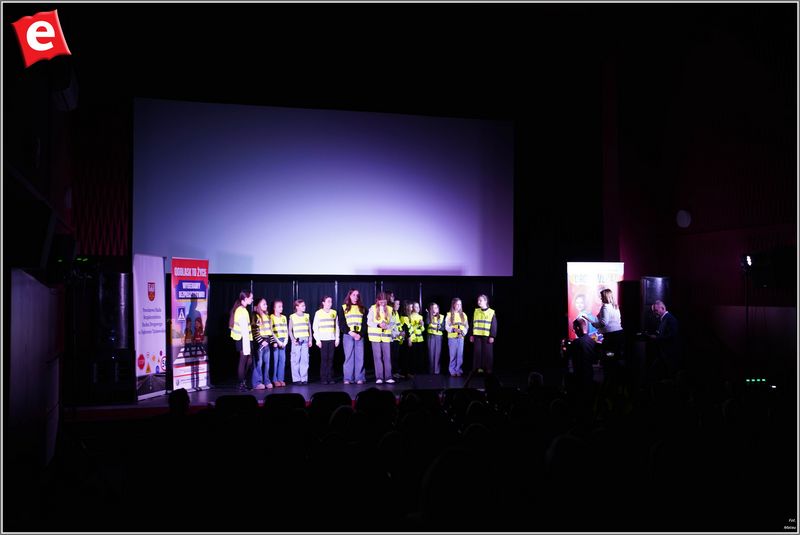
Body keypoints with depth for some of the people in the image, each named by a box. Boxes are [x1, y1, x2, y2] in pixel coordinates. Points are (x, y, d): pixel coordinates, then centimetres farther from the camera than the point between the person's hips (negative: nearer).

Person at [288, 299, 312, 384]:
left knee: (305, 360, -1)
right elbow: (290, 330, 1)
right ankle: (296, 379, 3)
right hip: (297, 341, -3)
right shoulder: (292, 317, 2)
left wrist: (310, 340, 8)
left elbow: (309, 329, 15)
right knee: (296, 360, -3)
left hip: (305, 340, 3)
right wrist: (293, 339, -10)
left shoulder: (307, 316, 12)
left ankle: (304, 378, 4)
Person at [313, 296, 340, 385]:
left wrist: (337, 338, 7)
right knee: (324, 359, -4)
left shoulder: (334, 313, 11)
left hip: (332, 339, 3)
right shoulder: (318, 313, 2)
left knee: (331, 359, 0)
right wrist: (317, 339, -5)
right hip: (323, 339, -3)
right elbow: (315, 327, 1)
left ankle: (330, 378, 4)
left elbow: (337, 327, 13)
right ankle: (323, 378, 0)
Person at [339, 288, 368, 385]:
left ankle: (359, 378, -1)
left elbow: (365, 323, 8)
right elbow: (341, 324, 2)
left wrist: (360, 334, -7)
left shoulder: (362, 308, 14)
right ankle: (348, 378, -2)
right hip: (348, 335, -1)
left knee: (359, 357, -3)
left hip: (359, 336, 1)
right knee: (348, 357, -4)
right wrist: (350, 332, -11)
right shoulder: (344, 308, 9)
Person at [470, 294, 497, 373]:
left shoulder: (491, 312, -1)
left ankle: (488, 368, 7)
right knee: (477, 352, 2)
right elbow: (473, 324, 12)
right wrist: (471, 335, 7)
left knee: (488, 353, 0)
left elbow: (494, 325, -3)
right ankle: (479, 368, 9)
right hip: (477, 335, 3)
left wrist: (492, 336, -9)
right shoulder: (476, 311, 10)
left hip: (487, 336, -3)